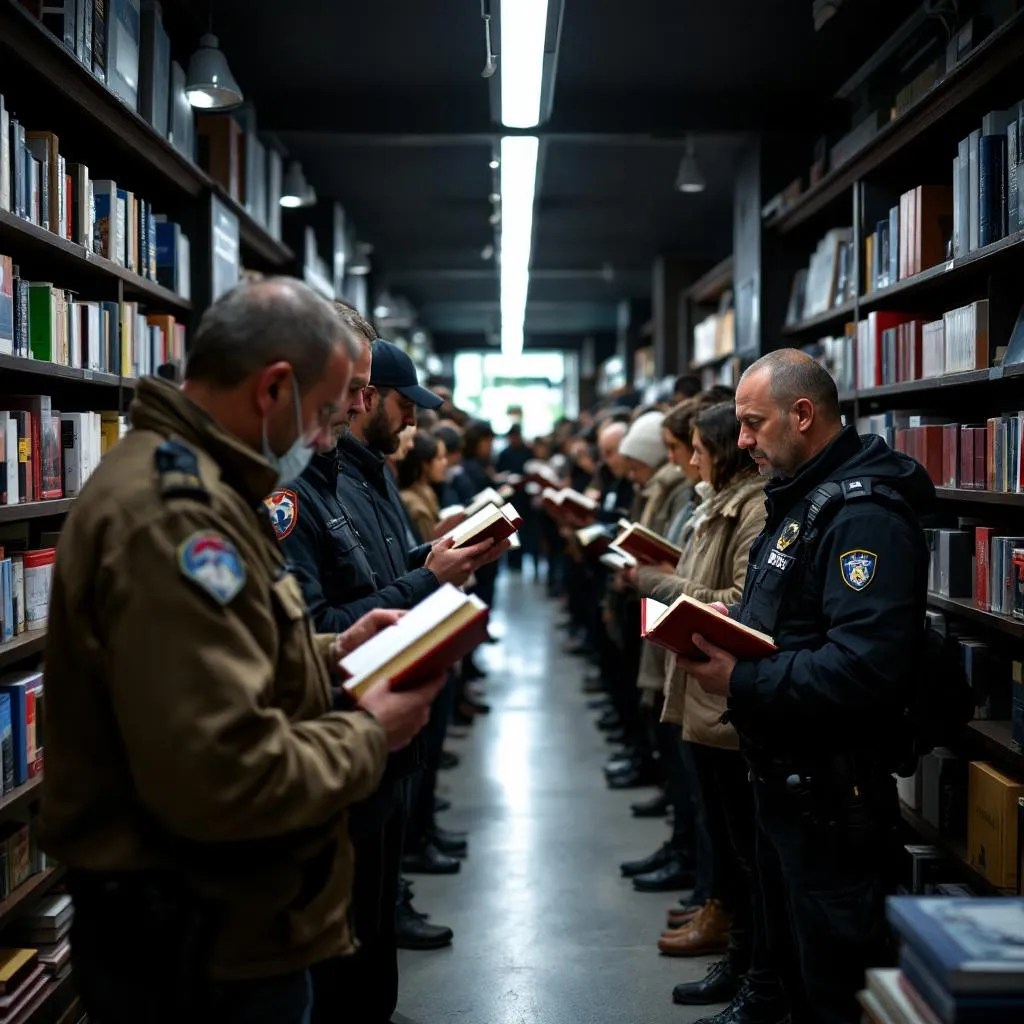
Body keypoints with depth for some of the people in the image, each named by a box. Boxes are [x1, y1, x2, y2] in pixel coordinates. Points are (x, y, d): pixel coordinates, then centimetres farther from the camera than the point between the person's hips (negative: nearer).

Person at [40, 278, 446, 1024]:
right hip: (204, 947, -10)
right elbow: (223, 778, -33)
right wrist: (368, 733, -17)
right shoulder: (172, 514, -26)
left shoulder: (186, 485, 10)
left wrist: (330, 656, 7)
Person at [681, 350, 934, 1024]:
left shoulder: (864, 513, -21)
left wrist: (743, 683, -25)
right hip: (785, 775, 10)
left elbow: (867, 665, -32)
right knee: (793, 960, 22)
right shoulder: (803, 498, 14)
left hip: (833, 788, -10)